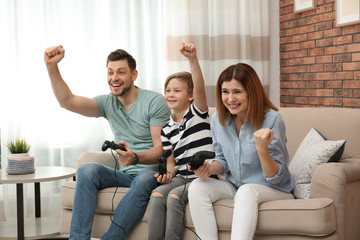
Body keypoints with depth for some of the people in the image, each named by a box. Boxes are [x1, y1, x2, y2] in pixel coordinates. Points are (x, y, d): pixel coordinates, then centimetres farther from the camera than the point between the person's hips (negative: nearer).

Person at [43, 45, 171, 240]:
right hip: (125, 174, 4)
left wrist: (135, 158, -33)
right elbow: (67, 101, -6)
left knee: (144, 178, -37)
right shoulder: (107, 103, 8)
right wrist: (52, 67, -18)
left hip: (152, 173, -4)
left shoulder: (155, 102, -6)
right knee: (88, 169, -22)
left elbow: (161, 149, -13)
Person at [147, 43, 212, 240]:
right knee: (157, 194, -23)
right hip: (181, 177, 5)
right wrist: (167, 174, -8)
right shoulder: (167, 129, 15)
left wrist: (192, 58, -34)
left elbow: (200, 88, -19)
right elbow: (171, 161, 16)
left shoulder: (197, 113, 1)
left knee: (174, 197, -28)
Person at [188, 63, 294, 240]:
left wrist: (262, 148, -35)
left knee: (247, 191, -37)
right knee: (197, 187, -20)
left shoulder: (271, 120, -18)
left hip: (273, 190, -5)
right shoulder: (218, 119, -2)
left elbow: (276, 177, -16)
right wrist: (210, 168, -11)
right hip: (234, 186, 5)